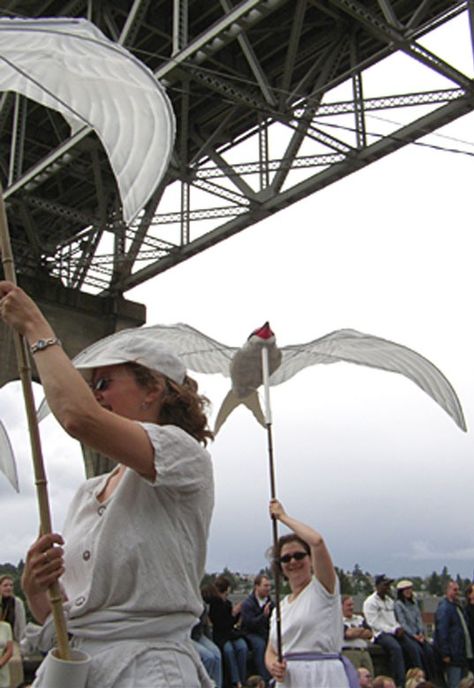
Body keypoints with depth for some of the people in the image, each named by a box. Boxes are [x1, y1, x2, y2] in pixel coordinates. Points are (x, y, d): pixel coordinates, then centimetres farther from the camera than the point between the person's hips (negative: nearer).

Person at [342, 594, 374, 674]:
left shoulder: (360, 618, 23)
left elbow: (369, 633, 10)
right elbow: (348, 634, -12)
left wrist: (354, 633, -4)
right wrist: (361, 629, 7)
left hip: (365, 652, 6)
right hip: (349, 652, -6)